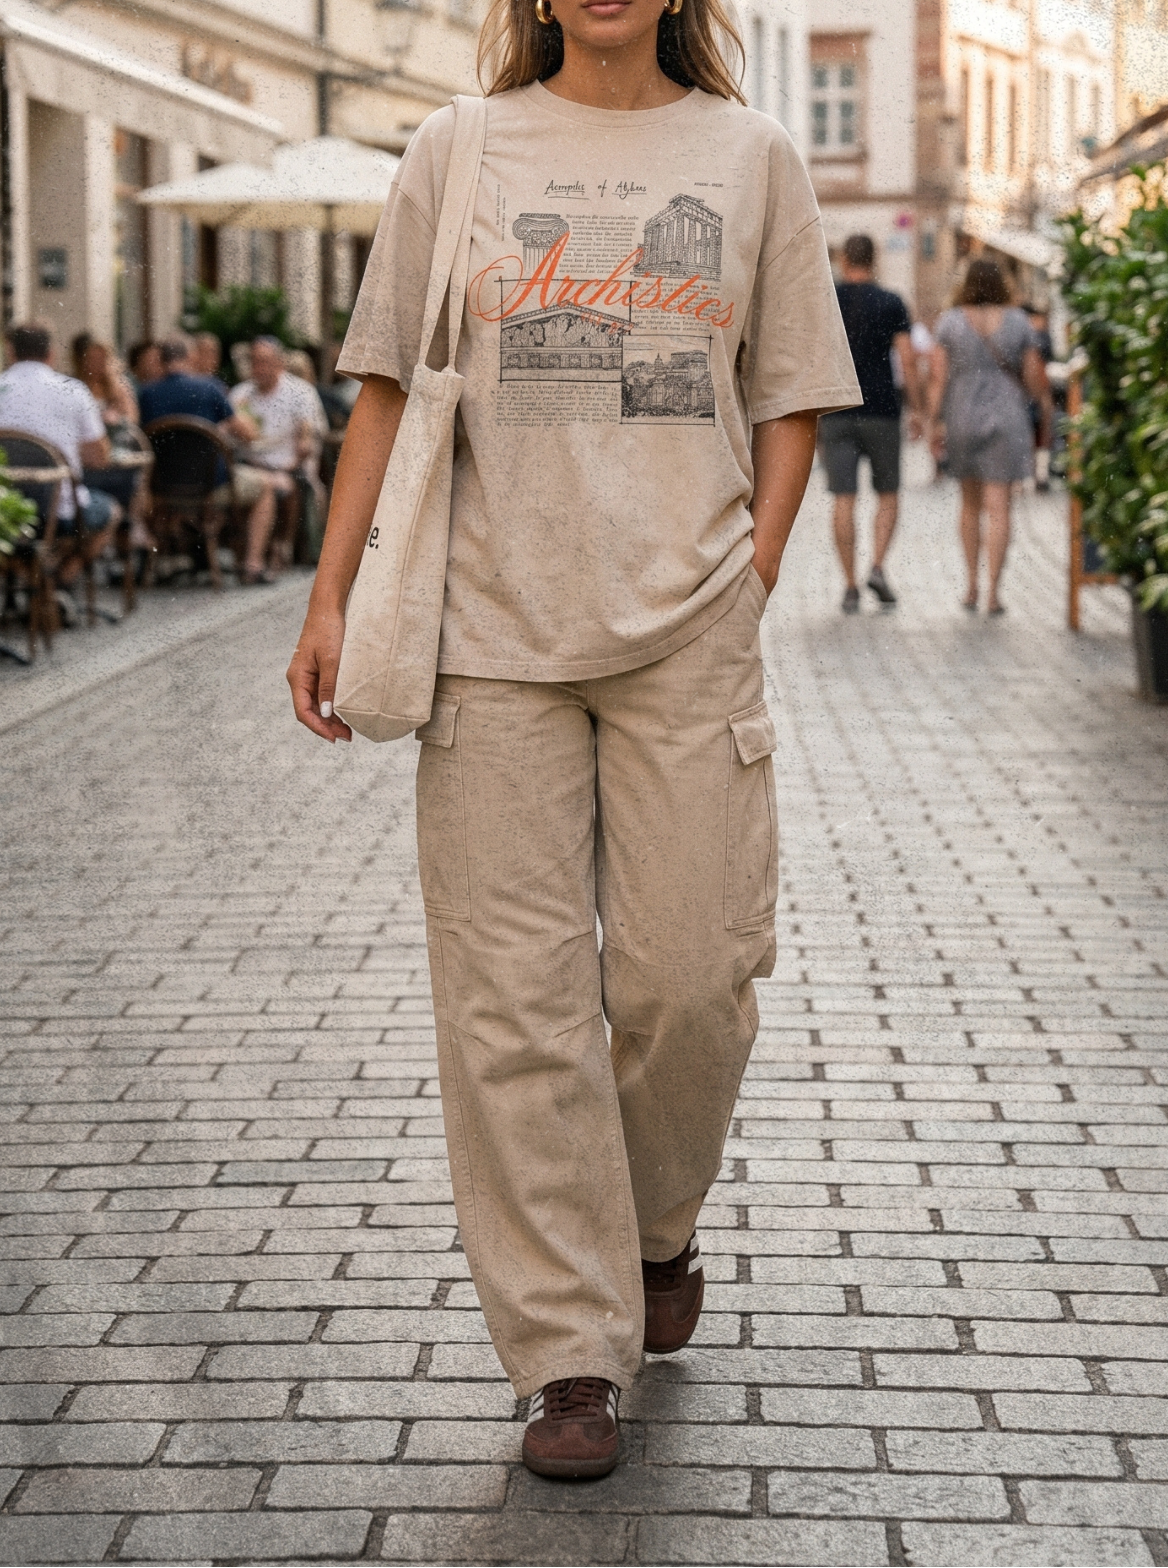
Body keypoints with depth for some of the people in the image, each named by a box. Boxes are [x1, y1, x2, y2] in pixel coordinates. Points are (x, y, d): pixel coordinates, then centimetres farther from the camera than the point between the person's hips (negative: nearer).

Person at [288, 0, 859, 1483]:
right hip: (495, 634, 0)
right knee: (515, 996, -3)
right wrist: (330, 599, 3)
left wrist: (747, 581, 1)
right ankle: (569, 1357, 5)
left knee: (690, 975, -1)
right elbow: (388, 385, 10)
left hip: (689, 638, 0)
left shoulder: (748, 153, 9)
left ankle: (654, 1230, 29)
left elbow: (791, 398, 12)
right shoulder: (458, 151, 9)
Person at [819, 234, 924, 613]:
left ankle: (851, 586, 0)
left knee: (844, 500, 2)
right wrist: (917, 409, -2)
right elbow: (907, 359, -8)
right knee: (888, 495, 11)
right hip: (881, 411, -1)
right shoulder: (891, 304, -1)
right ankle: (877, 568, -9)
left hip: (836, 413, 1)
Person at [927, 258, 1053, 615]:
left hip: (962, 421, 1)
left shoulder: (950, 322, -2)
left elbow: (938, 376, -7)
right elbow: (1036, 376, -1)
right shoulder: (1018, 323, -1)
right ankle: (993, 592, -12)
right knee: (998, 507, -4)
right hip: (1006, 421, -1)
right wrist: (1046, 420, 11)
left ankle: (971, 585, 18)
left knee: (970, 502, 18)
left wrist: (934, 423, -4)